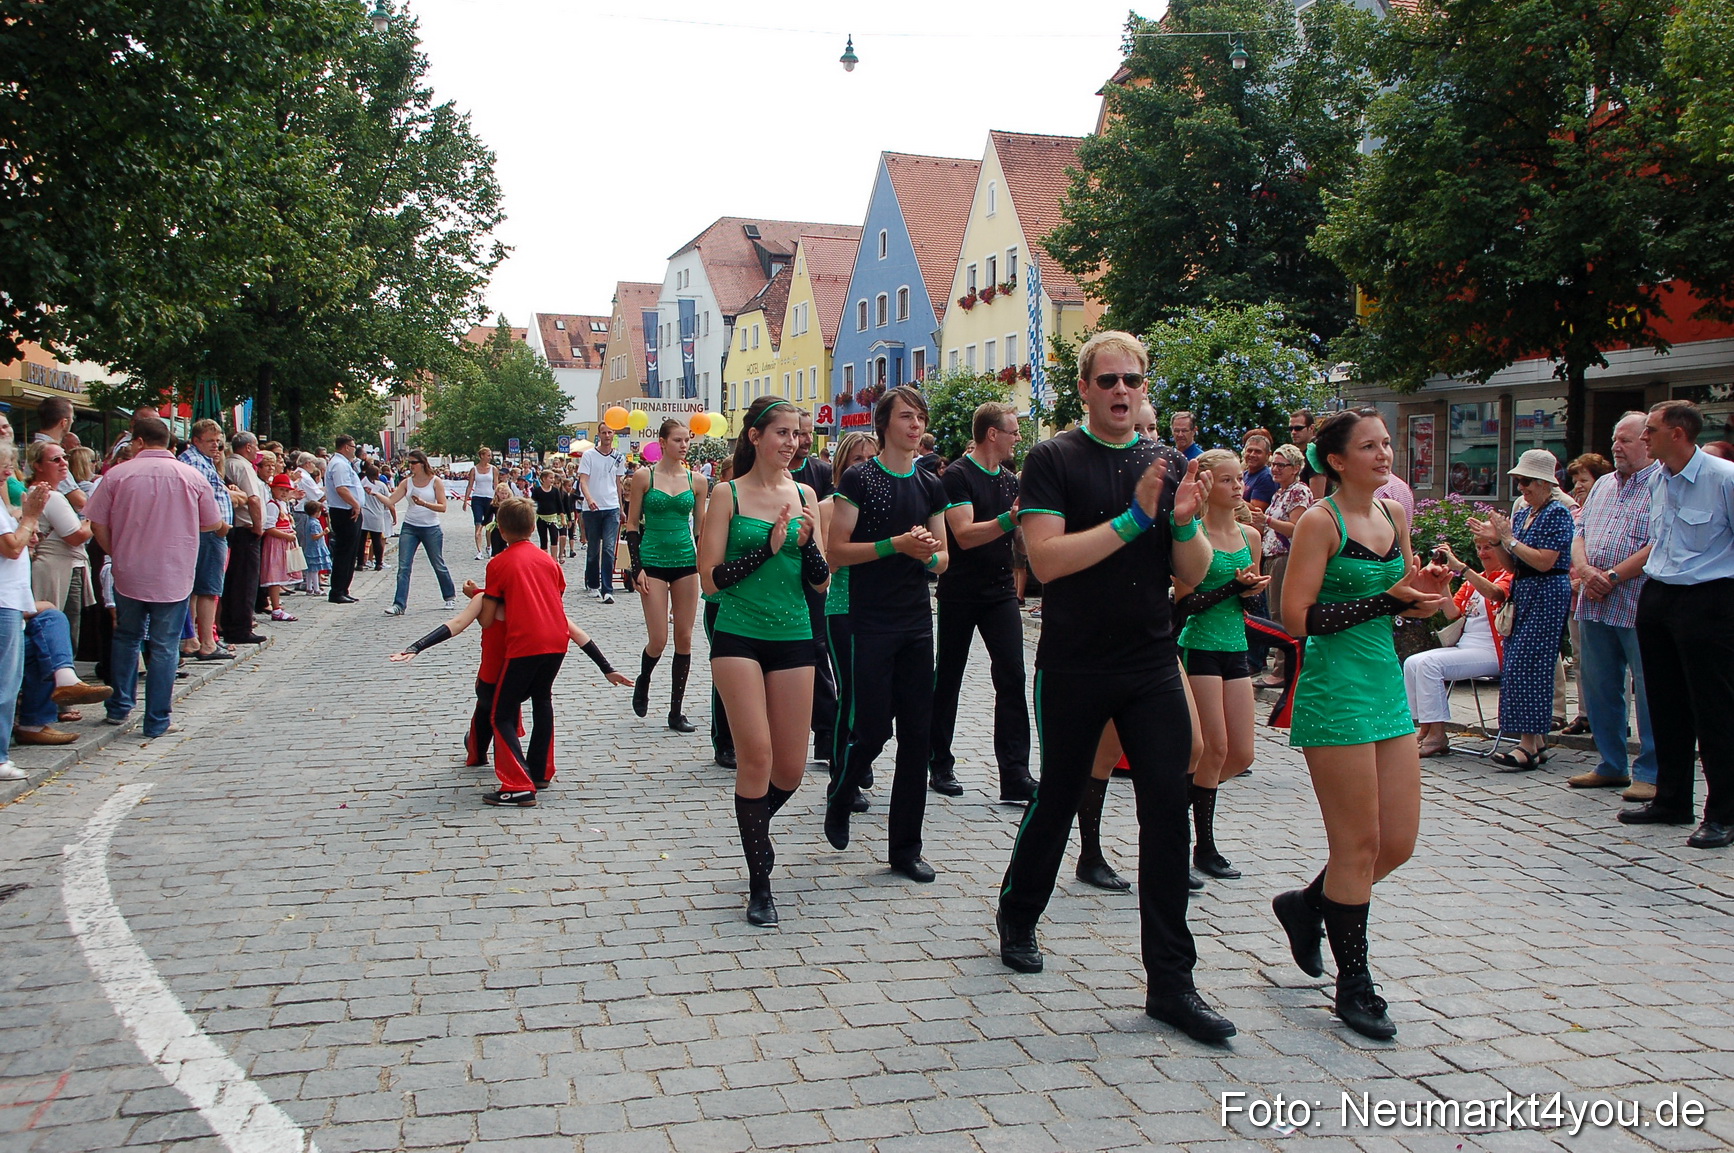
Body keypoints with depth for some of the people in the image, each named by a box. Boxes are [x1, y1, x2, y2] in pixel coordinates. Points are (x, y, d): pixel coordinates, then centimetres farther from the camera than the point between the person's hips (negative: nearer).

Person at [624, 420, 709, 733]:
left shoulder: (697, 481, 5)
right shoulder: (644, 477, -2)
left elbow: (702, 526, 11)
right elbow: (632, 524, 0)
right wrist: (637, 567, -7)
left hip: (686, 563, 3)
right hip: (653, 563, -3)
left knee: (684, 637, 3)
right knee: (658, 639, -6)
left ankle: (676, 712, 12)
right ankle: (642, 682, 27)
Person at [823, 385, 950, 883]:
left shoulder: (930, 485, 11)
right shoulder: (859, 479, -5)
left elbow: (941, 559, 15)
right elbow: (836, 552, -9)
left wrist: (930, 554, -8)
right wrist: (894, 544, -19)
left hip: (917, 624, 5)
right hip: (871, 623, -5)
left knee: (917, 734, 4)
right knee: (871, 729, -5)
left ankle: (905, 847, 14)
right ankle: (839, 800, 28)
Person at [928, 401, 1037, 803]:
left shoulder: (1010, 480, 12)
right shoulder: (958, 476, -9)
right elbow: (964, 534, -21)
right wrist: (1010, 519, -31)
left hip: (1000, 592, 5)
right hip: (960, 593, -5)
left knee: (1012, 679, -5)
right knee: (948, 679, 7)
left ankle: (1015, 776, -6)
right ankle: (940, 766, 21)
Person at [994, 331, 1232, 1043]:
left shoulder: (1167, 464, 8)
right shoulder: (1054, 460, -4)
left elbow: (1194, 574, 6)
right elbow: (1046, 559, -17)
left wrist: (1186, 523, -14)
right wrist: (1133, 518, -21)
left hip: (1153, 665, 3)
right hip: (1074, 666, -3)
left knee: (1168, 806, -3)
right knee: (1058, 799, 11)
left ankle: (1170, 981, 5)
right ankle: (1017, 918, 37)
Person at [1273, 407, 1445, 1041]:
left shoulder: (1394, 513, 11)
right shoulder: (1320, 522, -10)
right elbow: (1298, 617, -16)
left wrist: (1423, 590, -2)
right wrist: (1387, 599, -20)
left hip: (1387, 683, 8)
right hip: (1334, 691, -7)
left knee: (1398, 842, 9)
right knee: (1359, 845, 0)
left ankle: (1306, 905, 34)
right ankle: (1354, 985, 15)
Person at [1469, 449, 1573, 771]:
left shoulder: (1557, 513, -9)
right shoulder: (1521, 513, 14)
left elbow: (1544, 561, -18)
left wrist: (1508, 539, -15)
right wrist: (1493, 541, 1)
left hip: (1546, 596, -9)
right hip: (1523, 594, 9)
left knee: (1527, 665, -11)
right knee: (1517, 665, 6)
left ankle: (1529, 745, -8)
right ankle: (1538, 742, 12)